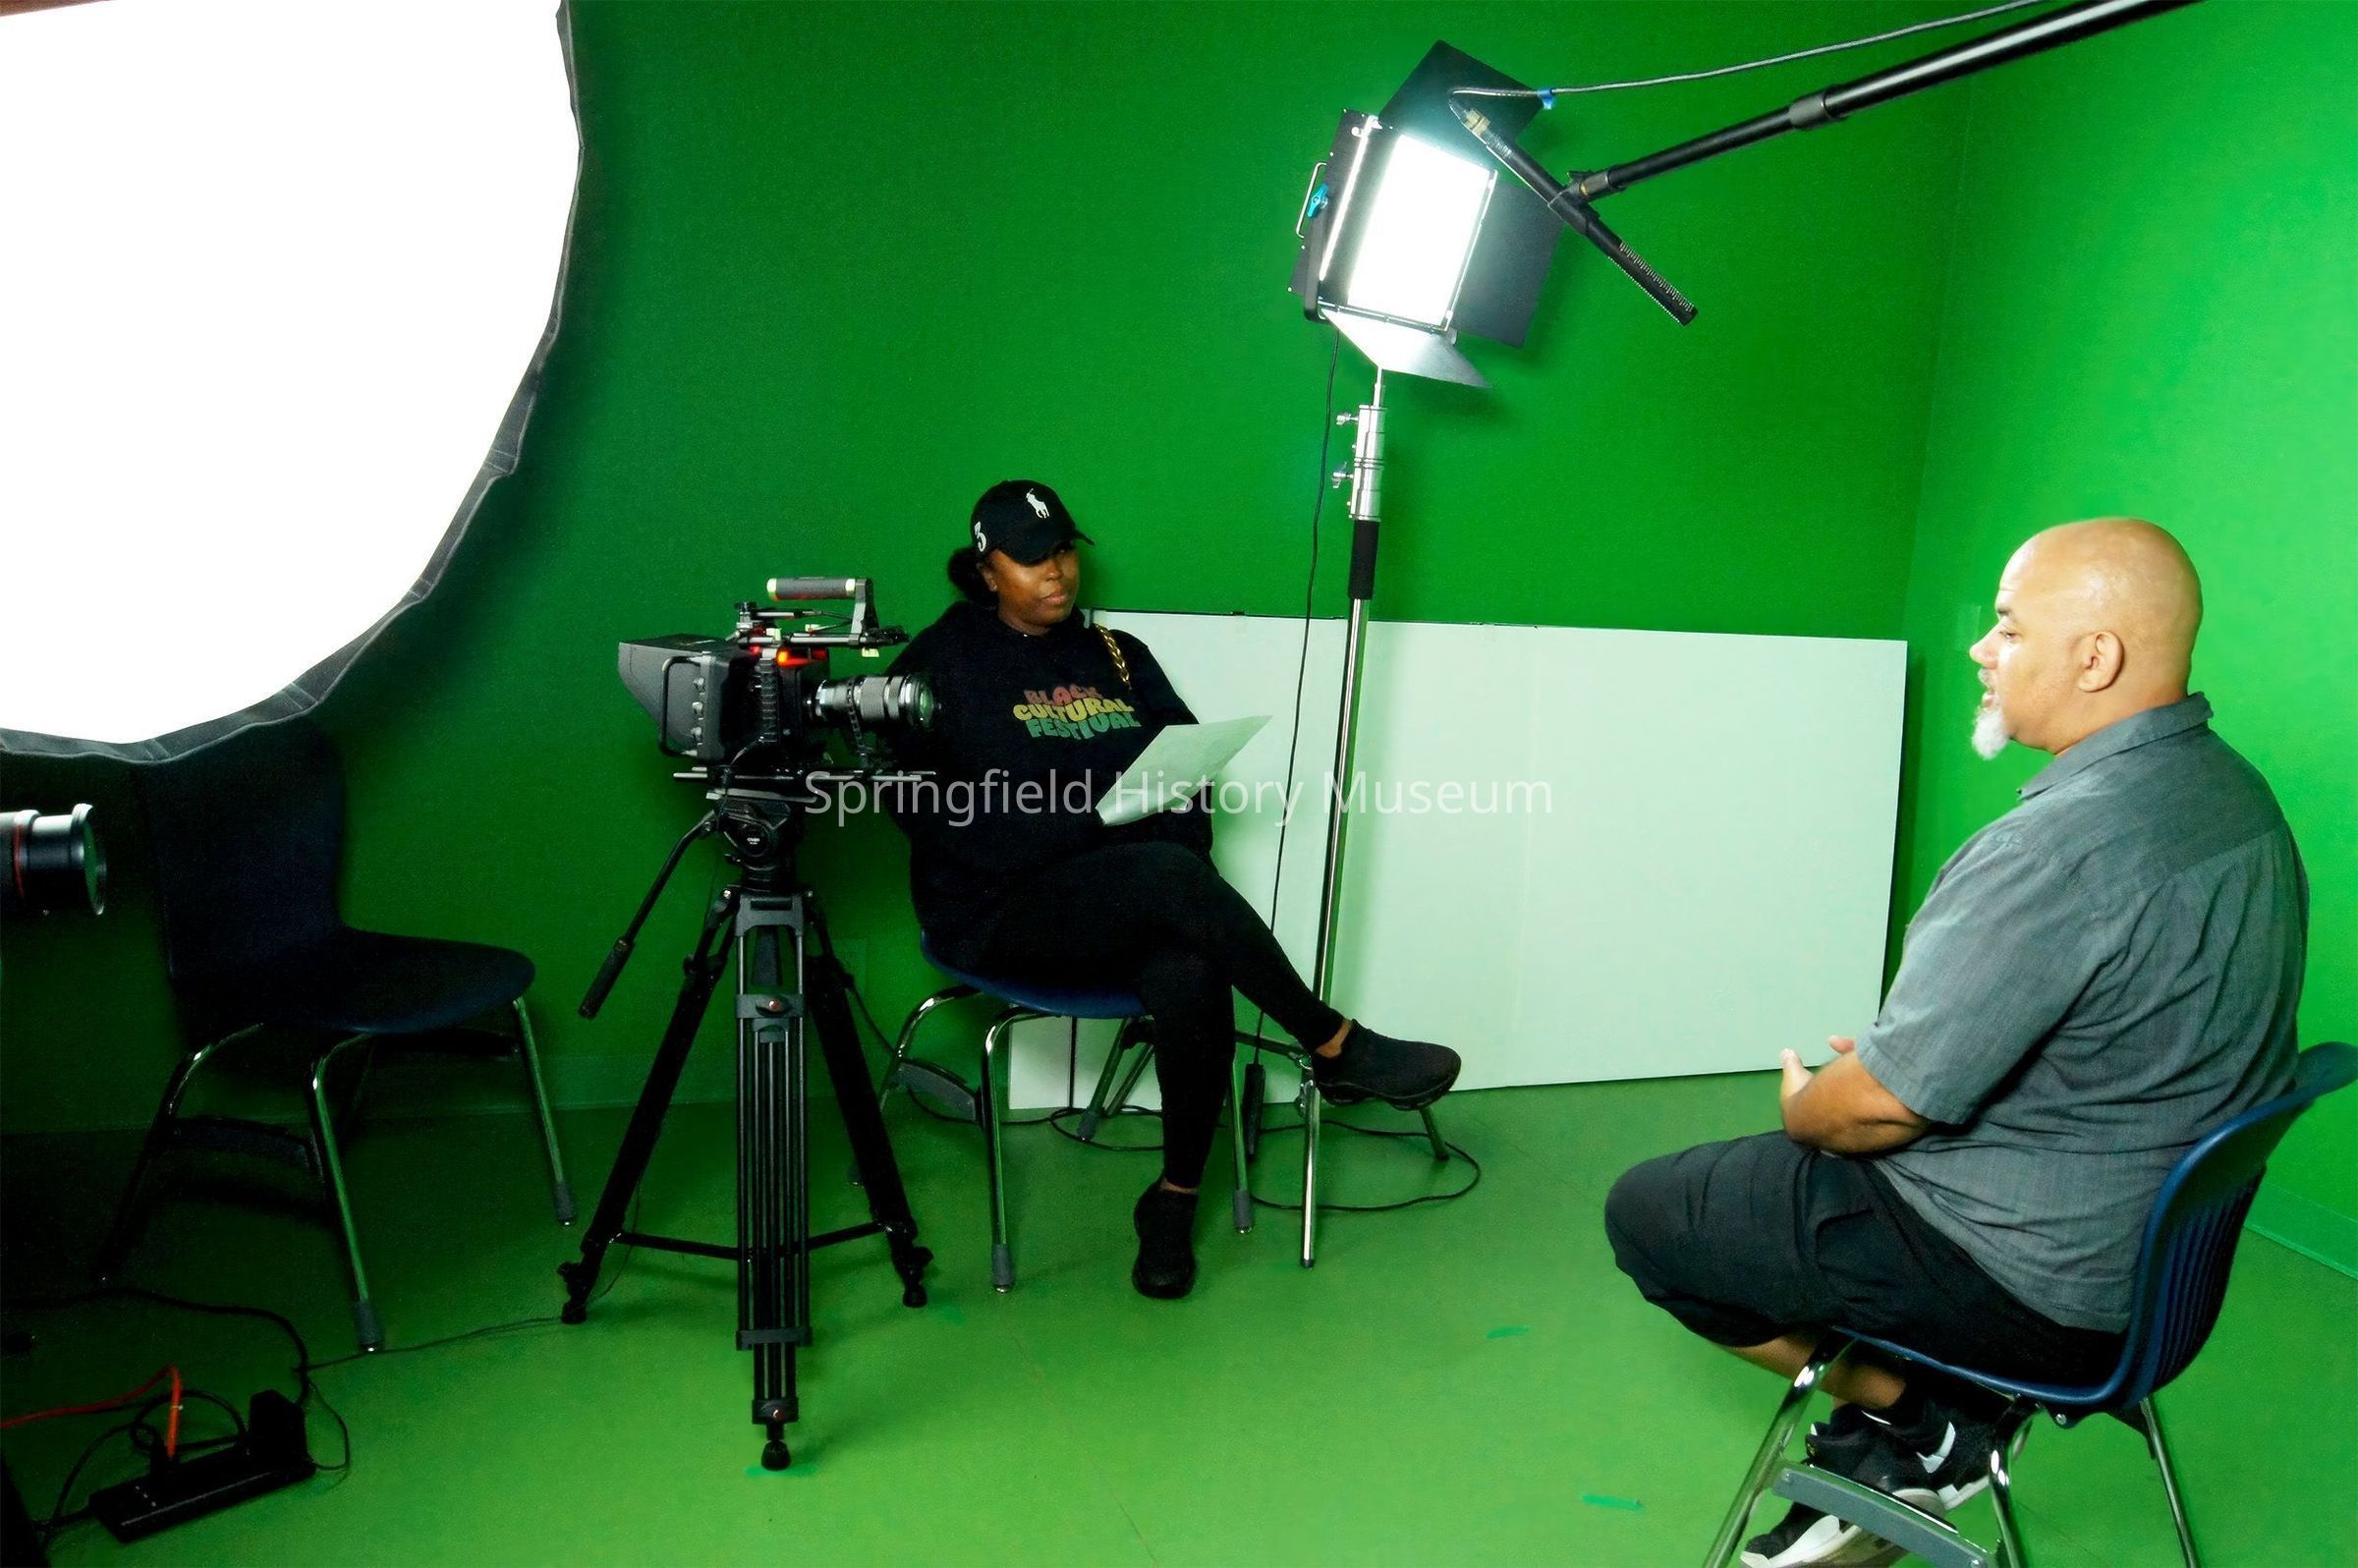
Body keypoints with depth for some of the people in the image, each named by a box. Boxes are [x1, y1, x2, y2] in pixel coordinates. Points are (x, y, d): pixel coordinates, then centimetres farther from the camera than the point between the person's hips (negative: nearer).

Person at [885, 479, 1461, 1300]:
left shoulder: (1117, 656, 18)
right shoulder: (944, 661, 4)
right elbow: (926, 806, -8)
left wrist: (1173, 793, -13)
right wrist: (1102, 816, -17)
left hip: (1131, 908, 4)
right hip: (1002, 911, -4)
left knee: (1192, 978, -31)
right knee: (1168, 875, -33)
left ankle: (1176, 1199, -12)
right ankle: (1338, 1049, -19)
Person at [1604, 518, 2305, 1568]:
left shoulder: (2060, 844, -30)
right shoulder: (2238, 796, 2)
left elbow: (1883, 1104, -25)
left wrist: (1803, 1106, -2)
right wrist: (1887, 1052, 11)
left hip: (2031, 1284, -9)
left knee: (1646, 1212, 2)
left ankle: (1906, 1416, 9)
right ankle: (1916, 1436, 19)